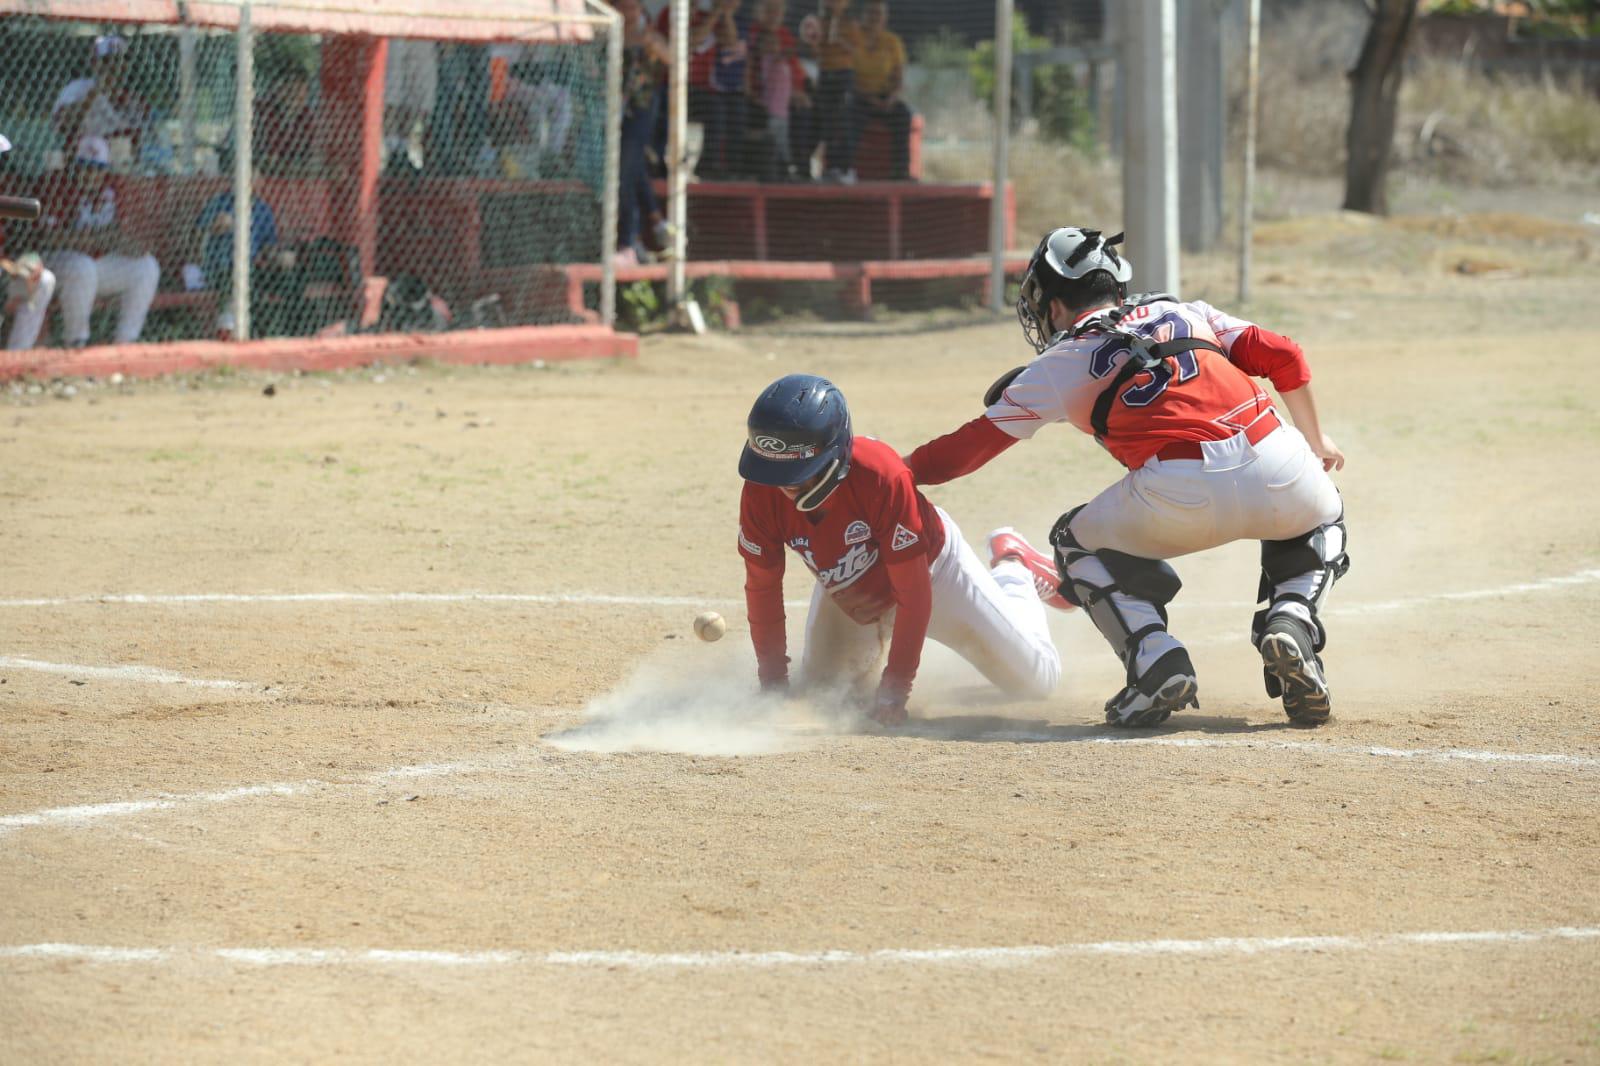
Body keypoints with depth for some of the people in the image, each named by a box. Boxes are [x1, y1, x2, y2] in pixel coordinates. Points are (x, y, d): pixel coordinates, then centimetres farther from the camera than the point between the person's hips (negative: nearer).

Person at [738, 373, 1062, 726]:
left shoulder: (880, 475, -42)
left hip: (930, 565, -3)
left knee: (1036, 681, 2)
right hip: (844, 590, 3)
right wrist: (773, 684, -12)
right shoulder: (761, 492, -30)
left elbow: (914, 594, -34)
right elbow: (762, 588, -13)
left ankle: (1011, 569, 31)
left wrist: (894, 688, -32)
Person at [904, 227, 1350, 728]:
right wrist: (1315, 442, 33)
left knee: (1080, 544, 24)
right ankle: (1289, 622, 7)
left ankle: (1155, 657, 2)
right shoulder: (1186, 313, 29)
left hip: (1180, 496, -3)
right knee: (1321, 518, 36)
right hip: (1279, 470, 3)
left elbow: (973, 446, 21)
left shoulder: (1063, 362, 19)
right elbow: (1283, 356, 20)